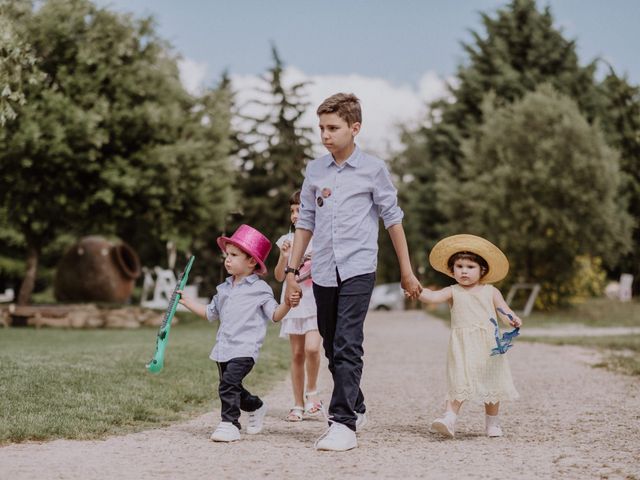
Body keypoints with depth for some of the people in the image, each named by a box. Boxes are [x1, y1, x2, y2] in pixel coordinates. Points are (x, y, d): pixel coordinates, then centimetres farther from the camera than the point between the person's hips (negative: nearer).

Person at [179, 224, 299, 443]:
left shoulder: (260, 289, -3)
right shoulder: (224, 289, 16)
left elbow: (275, 315, -5)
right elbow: (210, 313, 27)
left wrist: (288, 304, -24)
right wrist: (188, 302, 24)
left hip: (245, 348, -7)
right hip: (224, 348, 7)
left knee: (229, 382, -22)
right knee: (233, 388, 15)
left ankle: (230, 424, -18)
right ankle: (256, 407, 40)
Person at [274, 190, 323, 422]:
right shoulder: (288, 240, 9)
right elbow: (279, 276, 8)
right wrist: (284, 257, -8)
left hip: (317, 300, -3)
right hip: (294, 300, 3)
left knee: (311, 348, -20)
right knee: (297, 354, 5)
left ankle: (312, 392, 4)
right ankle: (298, 404, 12)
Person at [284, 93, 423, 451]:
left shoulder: (373, 169, -1)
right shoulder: (315, 170, 9)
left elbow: (393, 219, 3)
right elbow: (306, 222, 15)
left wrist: (407, 272, 5)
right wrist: (292, 270, 12)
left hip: (357, 270, -5)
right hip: (323, 272, 5)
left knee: (347, 347, -14)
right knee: (332, 348, 12)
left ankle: (343, 424, -15)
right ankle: (356, 408, 29)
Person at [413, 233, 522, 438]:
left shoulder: (490, 291, 8)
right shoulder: (453, 292, 3)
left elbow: (504, 310, 1)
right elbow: (432, 297, -12)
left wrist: (512, 319, -22)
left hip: (488, 346, 2)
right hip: (462, 347, -2)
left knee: (491, 383, 9)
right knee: (458, 382, -12)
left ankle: (492, 423, 24)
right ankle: (449, 418, -19)